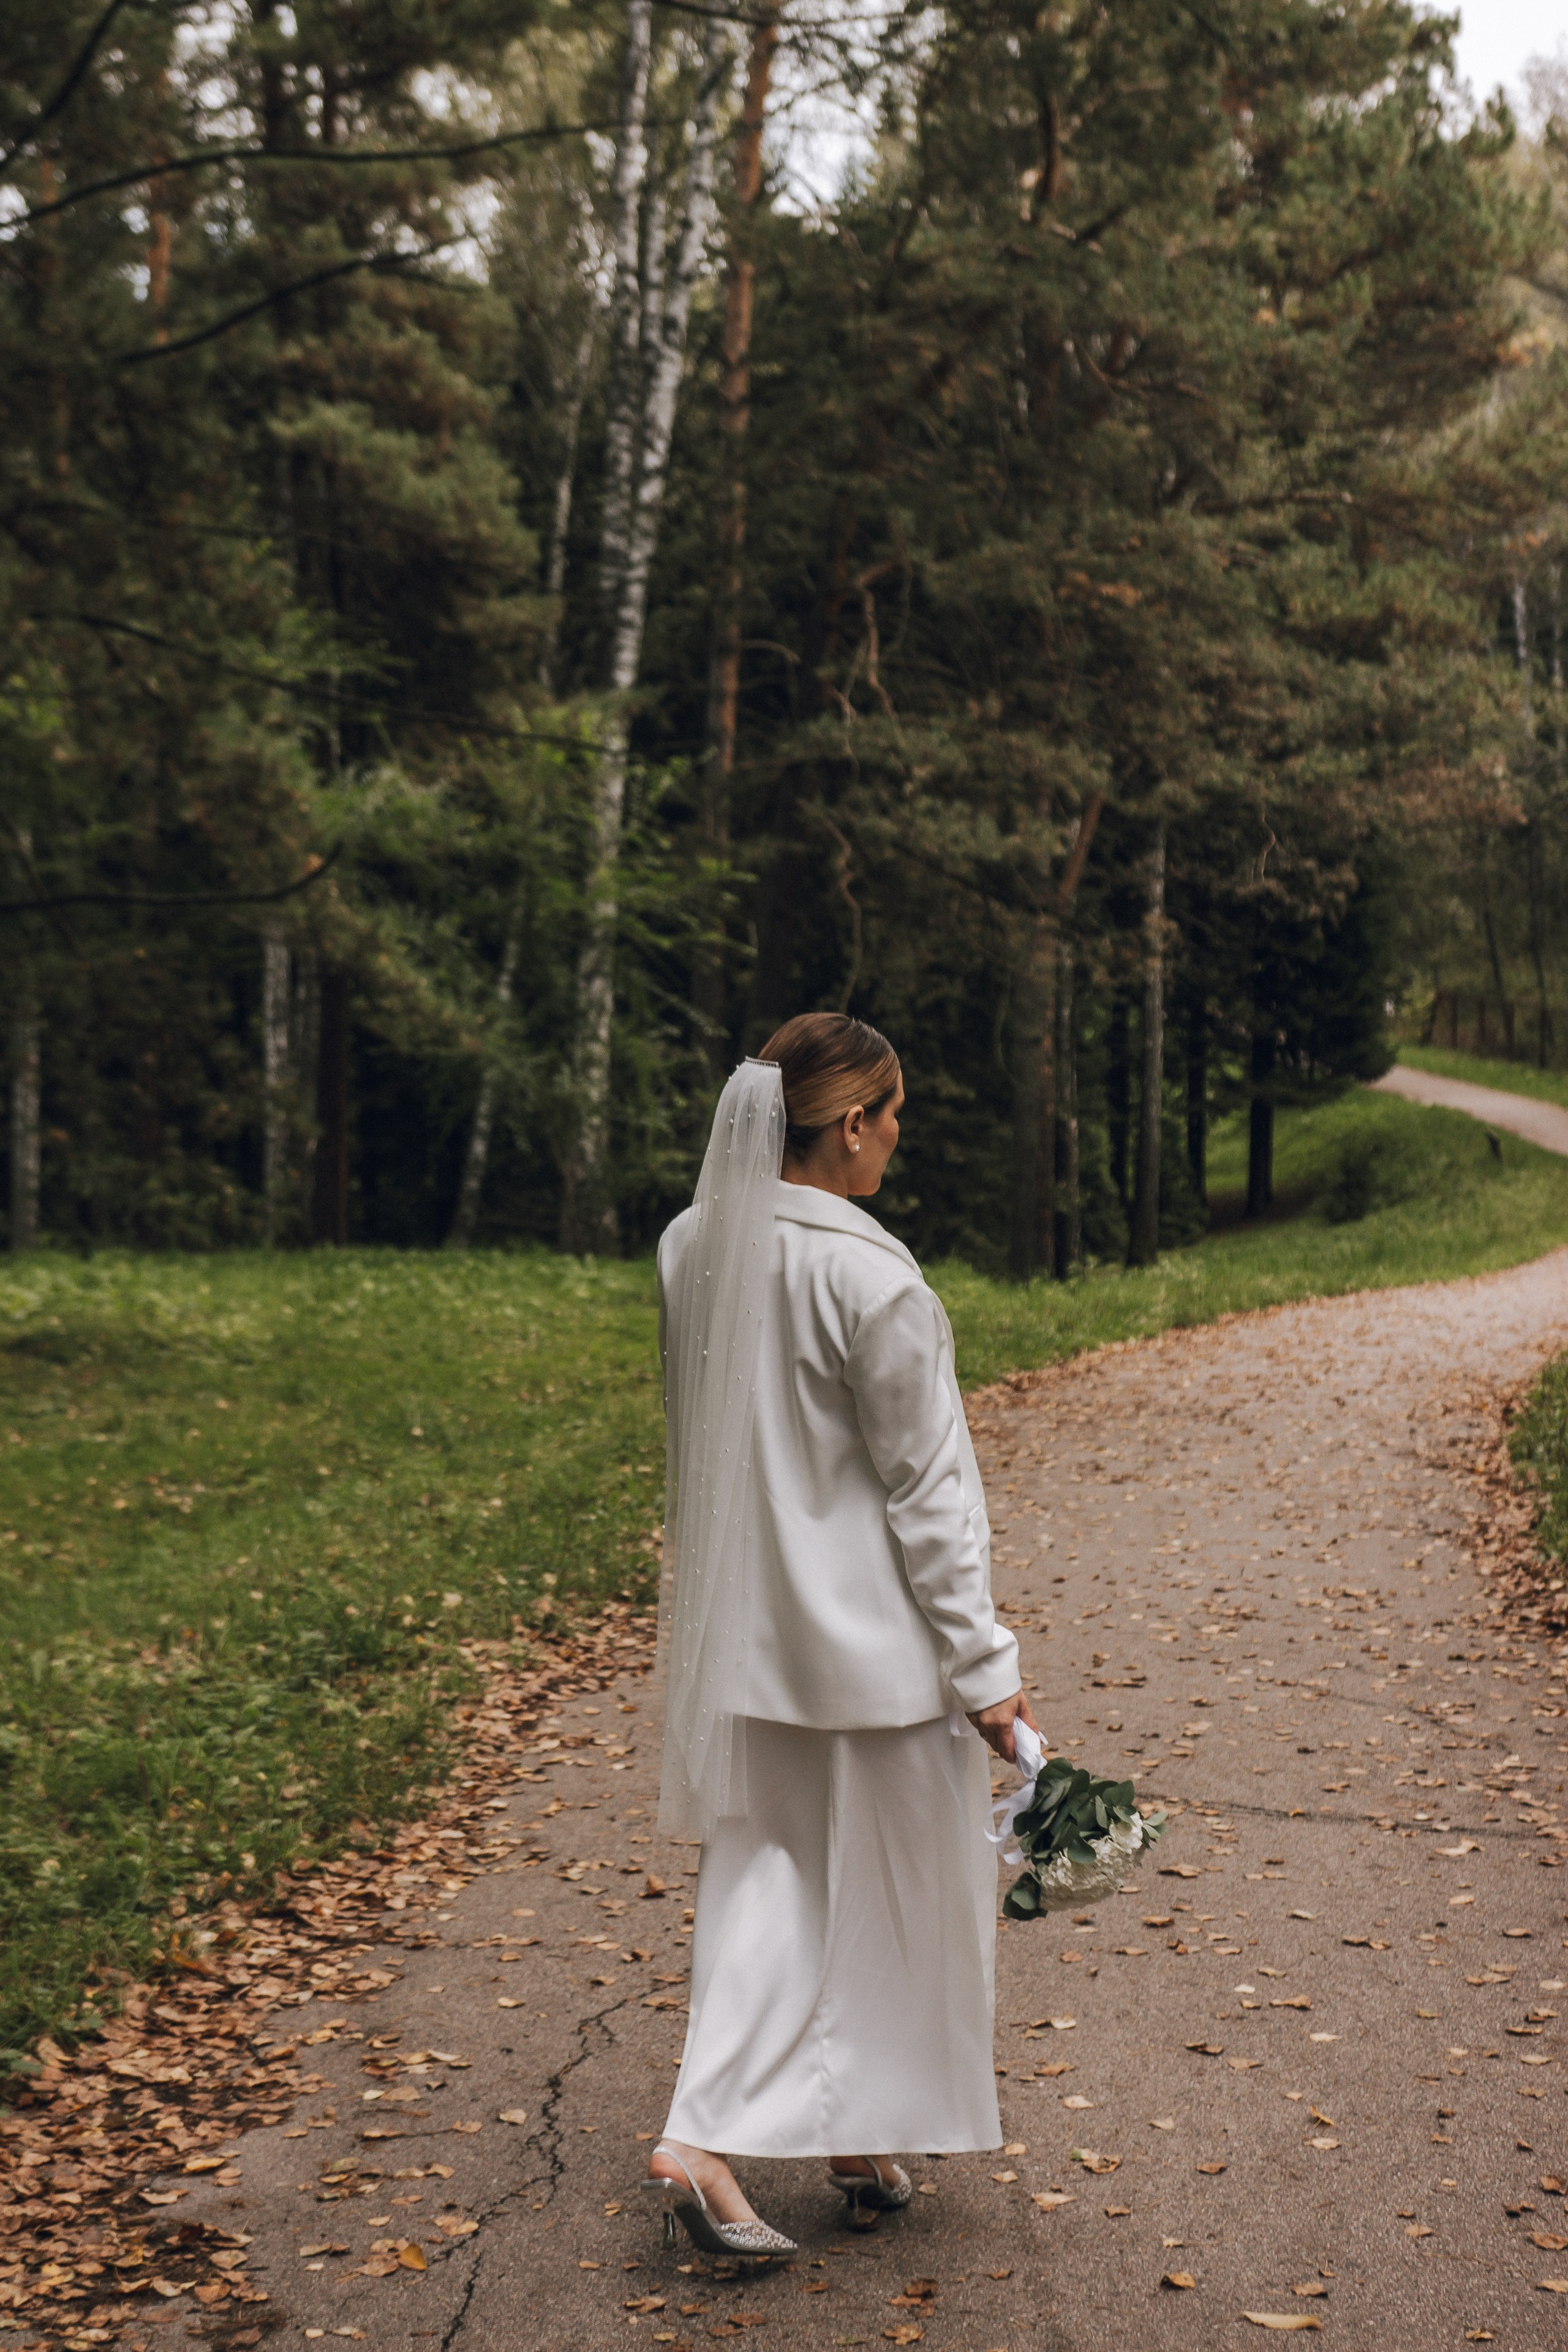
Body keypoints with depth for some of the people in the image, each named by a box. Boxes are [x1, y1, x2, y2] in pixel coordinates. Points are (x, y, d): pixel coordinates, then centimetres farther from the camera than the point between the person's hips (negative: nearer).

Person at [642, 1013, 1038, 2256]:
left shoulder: (692, 1247, -1)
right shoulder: (870, 1275, -21)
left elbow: (697, 1439, 8)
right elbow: (924, 1488, -16)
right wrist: (982, 1662, -9)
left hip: (742, 1625, 6)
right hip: (870, 1635, -6)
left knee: (764, 1874, 17)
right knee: (893, 1883, 13)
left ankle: (704, 2140, 13)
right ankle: (871, 2138, 28)